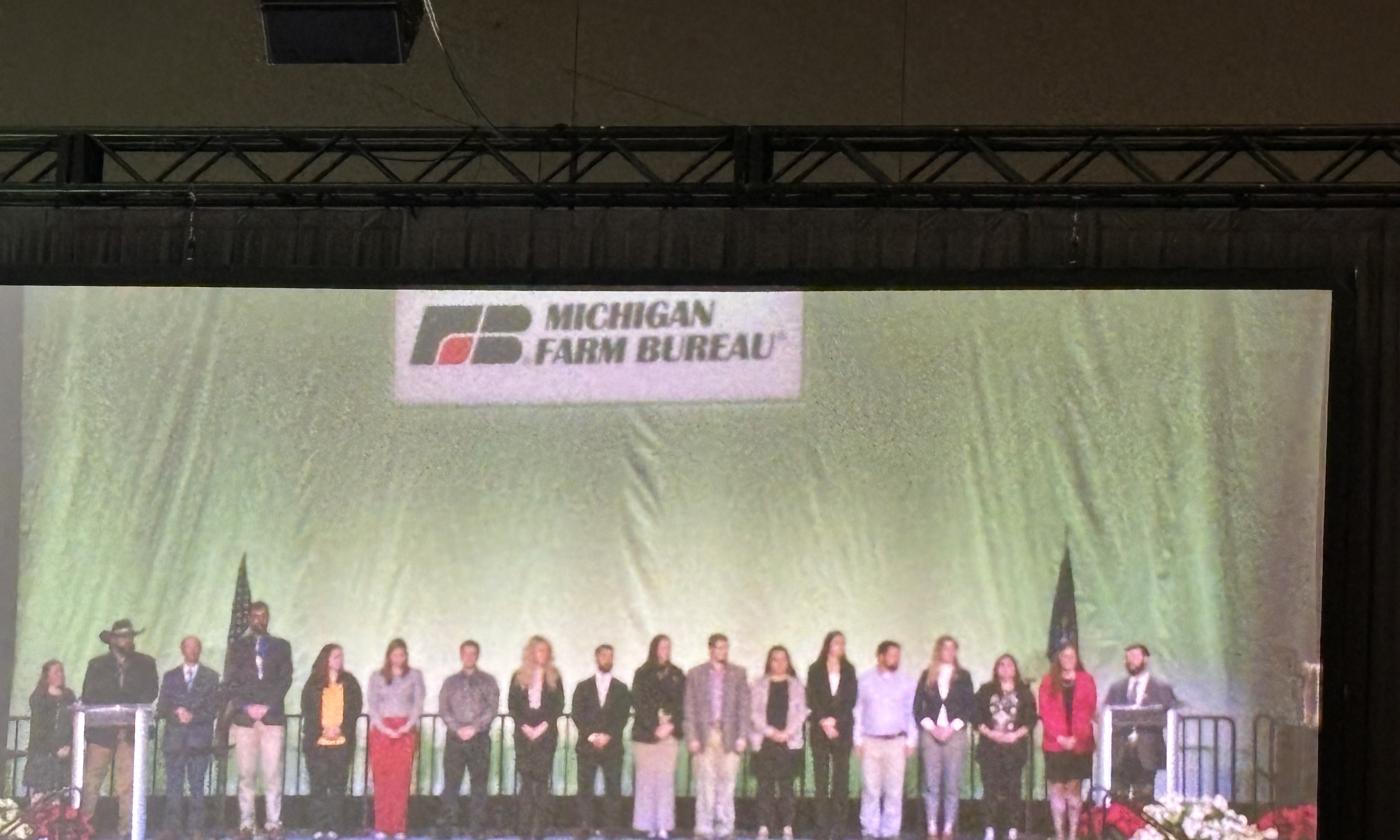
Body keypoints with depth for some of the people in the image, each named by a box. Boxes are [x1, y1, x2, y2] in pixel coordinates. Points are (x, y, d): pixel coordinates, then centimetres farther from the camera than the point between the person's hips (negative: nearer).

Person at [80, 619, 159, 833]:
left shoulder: (145, 664, 11)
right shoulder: (97, 665, 11)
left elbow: (151, 692, 3)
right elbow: (88, 697, 7)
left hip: (131, 732, 0)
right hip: (101, 730, 0)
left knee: (128, 781, -5)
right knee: (91, 779, -4)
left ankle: (128, 829, -3)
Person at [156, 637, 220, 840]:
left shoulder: (211, 677, 10)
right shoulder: (170, 676, 15)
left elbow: (213, 709, 2)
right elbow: (161, 708, 9)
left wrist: (193, 716, -12)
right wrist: (175, 713, -11)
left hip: (199, 738, -1)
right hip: (174, 738, 1)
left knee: (197, 786, -3)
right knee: (173, 785, -3)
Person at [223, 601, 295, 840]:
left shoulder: (281, 646, 13)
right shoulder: (237, 646, 13)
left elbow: (285, 680, 4)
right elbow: (230, 682, 7)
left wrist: (266, 706, -8)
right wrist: (247, 707, -7)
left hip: (273, 717, 0)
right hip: (244, 718, 0)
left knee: (273, 773, -6)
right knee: (246, 774, -2)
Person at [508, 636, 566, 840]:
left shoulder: (553, 678, 9)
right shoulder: (519, 677, 10)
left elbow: (559, 706, 4)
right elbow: (512, 705, 5)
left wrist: (544, 726, -8)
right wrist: (524, 726, -7)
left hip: (546, 733, -1)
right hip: (524, 734, 1)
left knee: (542, 779, -7)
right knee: (526, 779, -3)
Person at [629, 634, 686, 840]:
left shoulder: (677, 675, 12)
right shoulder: (642, 674, 6)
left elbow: (681, 704, 7)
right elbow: (639, 704, -1)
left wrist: (671, 725, -8)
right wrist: (654, 728, -10)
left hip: (669, 733, 1)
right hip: (645, 734, -1)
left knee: (666, 779, -5)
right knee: (646, 779, -4)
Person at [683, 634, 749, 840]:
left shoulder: (738, 674, 9)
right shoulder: (695, 674, 8)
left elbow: (743, 707, 6)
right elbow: (690, 709, 5)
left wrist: (742, 736, -2)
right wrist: (692, 737, -3)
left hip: (729, 736, 0)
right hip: (705, 735, 0)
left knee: (727, 783, -1)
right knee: (705, 783, -2)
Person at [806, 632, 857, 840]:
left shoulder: (849, 670, 11)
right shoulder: (816, 670, 7)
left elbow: (851, 700, 4)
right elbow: (812, 700, 1)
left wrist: (835, 721, -7)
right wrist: (824, 722, -10)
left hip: (843, 729, 1)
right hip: (820, 729, -1)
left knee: (841, 777, -4)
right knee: (821, 777, -4)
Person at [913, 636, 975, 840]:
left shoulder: (963, 676, 9)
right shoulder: (927, 676, 9)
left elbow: (969, 707, 4)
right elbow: (918, 707, 7)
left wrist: (953, 727, -7)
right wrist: (931, 727, -6)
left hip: (955, 733, 0)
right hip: (930, 734, 0)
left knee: (952, 784, -3)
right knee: (931, 784, -3)